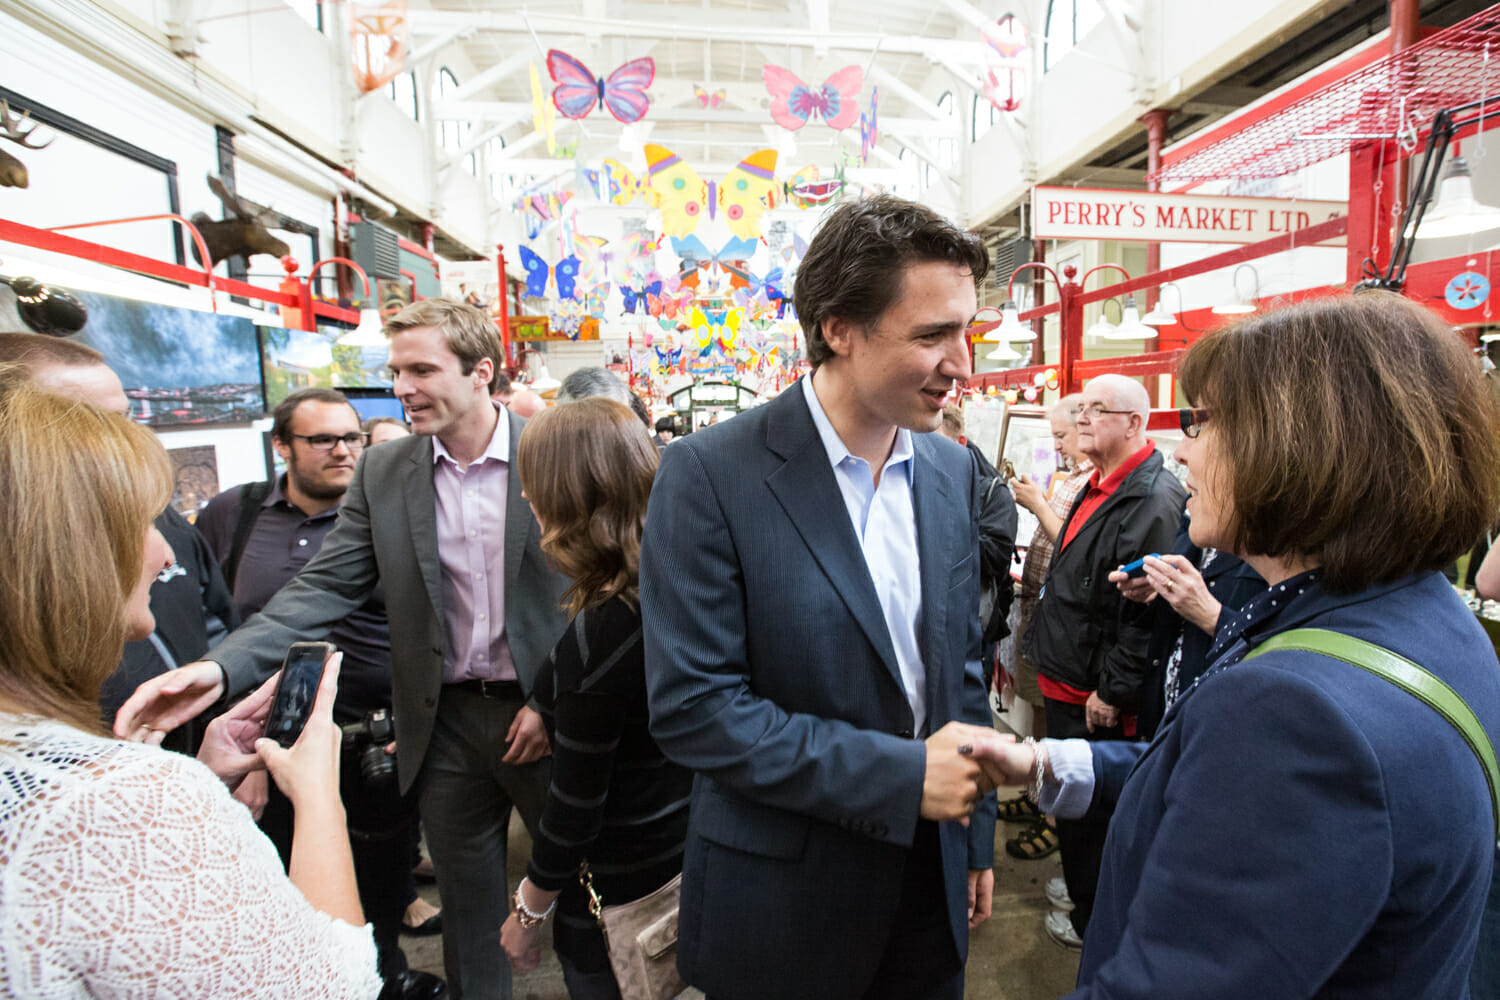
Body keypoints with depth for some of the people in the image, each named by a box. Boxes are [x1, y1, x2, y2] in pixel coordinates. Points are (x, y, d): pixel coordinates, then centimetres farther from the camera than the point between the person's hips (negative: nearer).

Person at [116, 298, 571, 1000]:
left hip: (549, 715, -2)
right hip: (446, 722, 3)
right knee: (465, 903, 20)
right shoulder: (381, 473, 0)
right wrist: (222, 667, -18)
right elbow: (323, 588, -3)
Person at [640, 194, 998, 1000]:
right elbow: (690, 706, -21)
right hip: (784, 902, -4)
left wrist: (975, 838, 10)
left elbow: (961, 665, 6)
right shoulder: (710, 474, -20)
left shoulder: (951, 471, -1)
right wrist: (898, 774, -21)